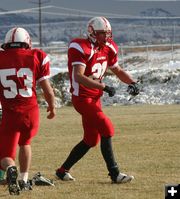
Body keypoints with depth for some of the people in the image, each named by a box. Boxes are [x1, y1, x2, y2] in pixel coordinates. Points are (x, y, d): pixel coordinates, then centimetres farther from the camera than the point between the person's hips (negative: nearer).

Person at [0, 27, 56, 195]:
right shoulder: (36, 58, -2)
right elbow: (47, 89, 2)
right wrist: (52, 106, 21)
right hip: (31, 111, 1)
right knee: (25, 143, 30)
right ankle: (23, 180, 26)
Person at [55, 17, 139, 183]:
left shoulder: (108, 49, 6)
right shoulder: (82, 49, -20)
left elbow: (118, 70, 21)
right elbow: (78, 77, -30)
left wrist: (132, 82, 2)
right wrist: (104, 87, -35)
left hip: (95, 99, 9)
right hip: (82, 99, -9)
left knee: (91, 140, 14)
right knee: (106, 130, -18)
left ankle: (63, 170, 27)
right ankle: (114, 173, -13)